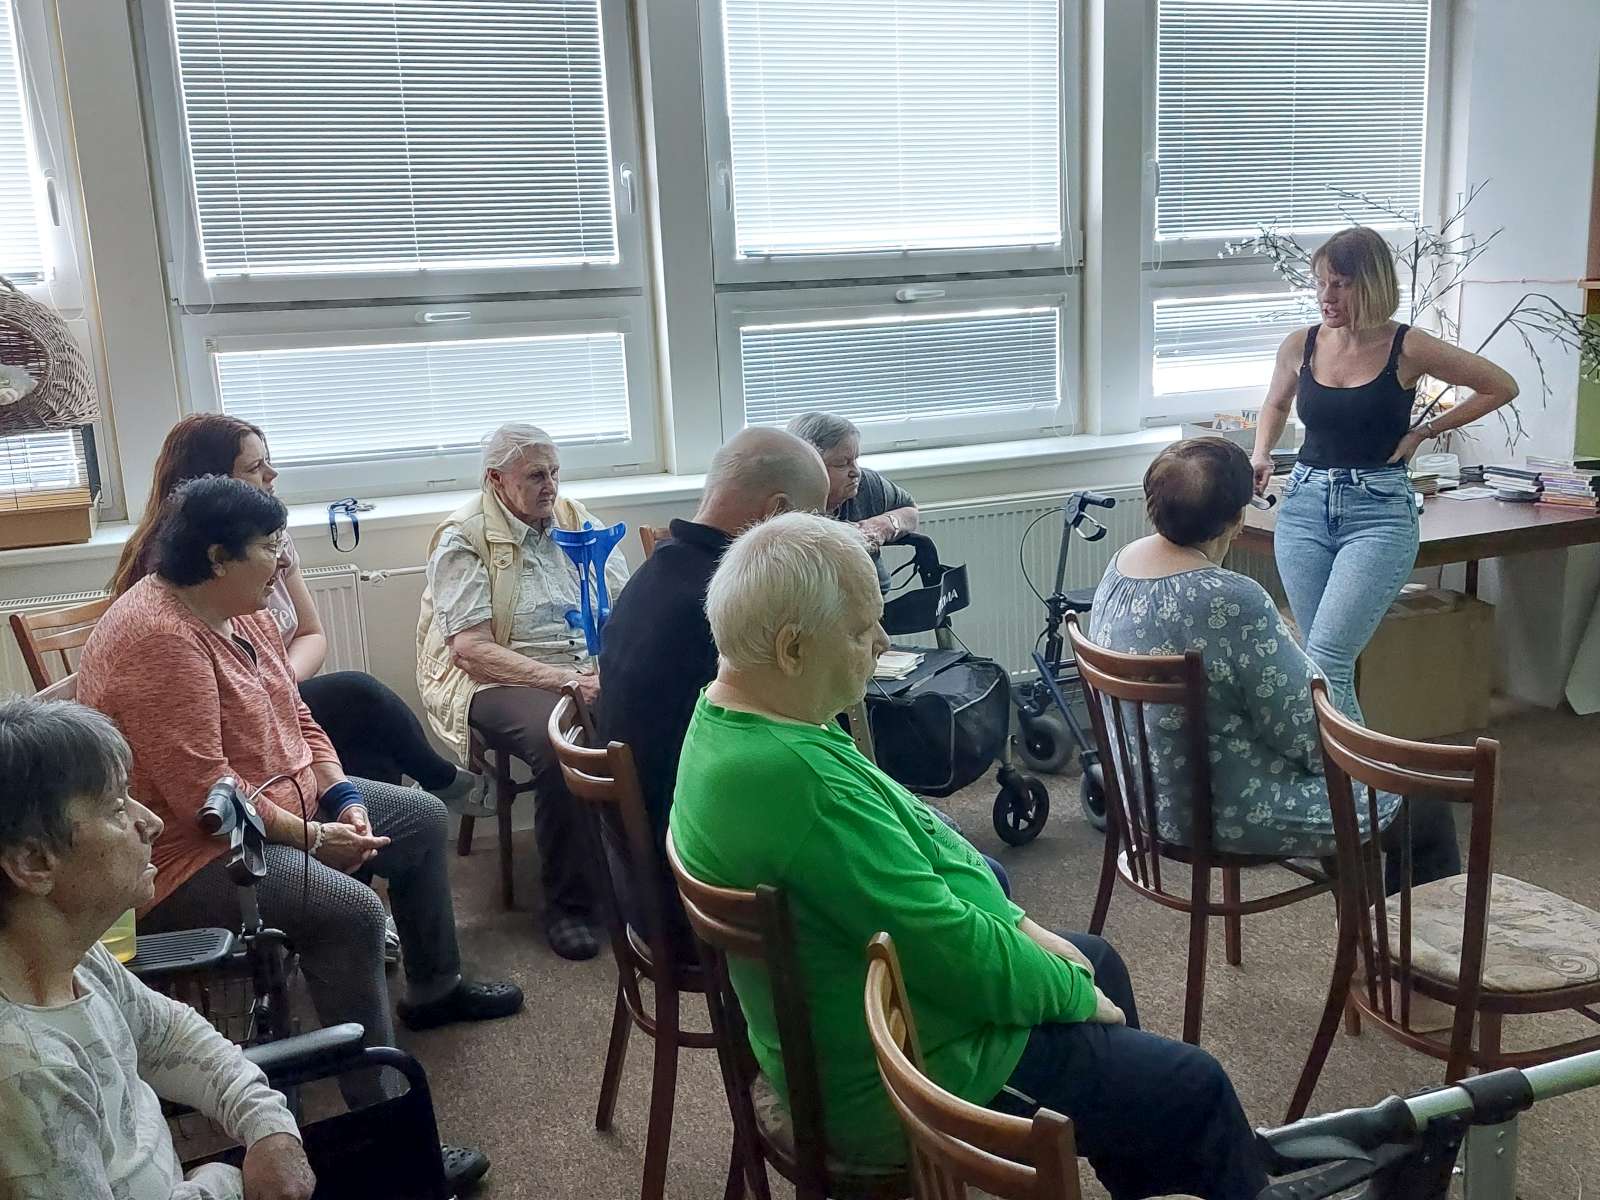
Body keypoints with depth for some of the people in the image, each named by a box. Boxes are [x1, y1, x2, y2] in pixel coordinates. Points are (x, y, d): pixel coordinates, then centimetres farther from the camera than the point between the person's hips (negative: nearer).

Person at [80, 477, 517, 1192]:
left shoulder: (243, 614, 5)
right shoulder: (159, 637, -26)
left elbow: (297, 722, 10)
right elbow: (200, 790, -31)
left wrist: (343, 797, -6)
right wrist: (310, 836, -23)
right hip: (186, 855, -11)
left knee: (422, 817, 16)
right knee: (350, 912, -31)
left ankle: (434, 988, 34)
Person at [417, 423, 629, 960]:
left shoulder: (576, 519, 14)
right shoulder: (462, 539, -4)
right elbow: (472, 649, -13)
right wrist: (565, 681, -21)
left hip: (592, 670, 5)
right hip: (499, 679, -5)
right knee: (557, 742, -35)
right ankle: (567, 901, -17)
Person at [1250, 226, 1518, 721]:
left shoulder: (1407, 349, -7)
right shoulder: (1300, 345, 3)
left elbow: (1502, 387, 4)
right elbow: (1276, 405, 24)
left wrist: (1425, 430, -1)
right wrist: (1261, 457, 7)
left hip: (1378, 514, -4)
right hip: (1304, 506, 4)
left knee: (1323, 663, -16)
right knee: (1328, 664, 8)